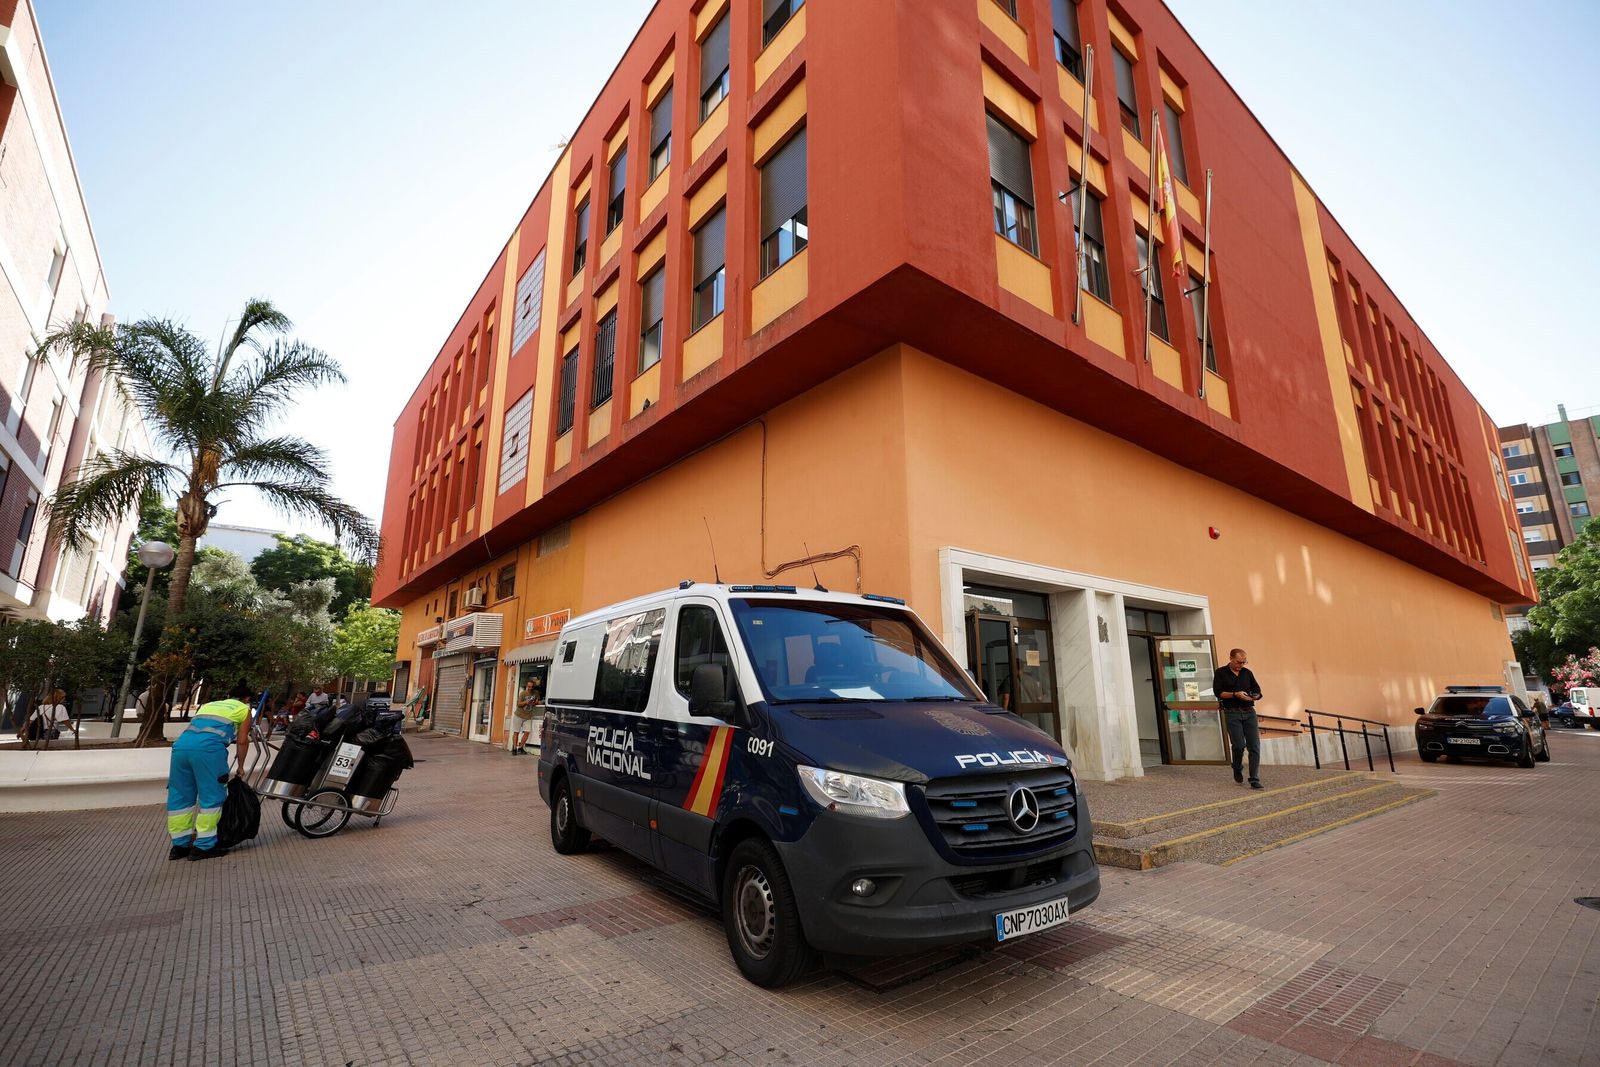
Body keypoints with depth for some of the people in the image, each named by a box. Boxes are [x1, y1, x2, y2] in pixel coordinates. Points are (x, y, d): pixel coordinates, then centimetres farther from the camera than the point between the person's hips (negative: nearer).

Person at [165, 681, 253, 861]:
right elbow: (242, 740, 16)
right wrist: (240, 766, 27)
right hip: (209, 747, -6)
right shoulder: (244, 709, 21)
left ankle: (179, 845, 21)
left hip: (181, 744, 6)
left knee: (180, 795, 15)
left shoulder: (209, 705, 36)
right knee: (212, 796, 3)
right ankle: (204, 846, 4)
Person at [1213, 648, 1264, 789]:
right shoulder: (1221, 673, 1)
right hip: (1232, 713, -4)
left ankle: (1255, 780, -2)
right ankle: (1237, 770, 20)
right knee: (1239, 745, -8)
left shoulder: (1247, 673, 14)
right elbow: (1218, 692, -6)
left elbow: (1257, 691, 16)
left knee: (1254, 746, -5)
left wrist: (1255, 696, -6)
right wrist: (1235, 694, -19)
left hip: (1249, 712, 4)